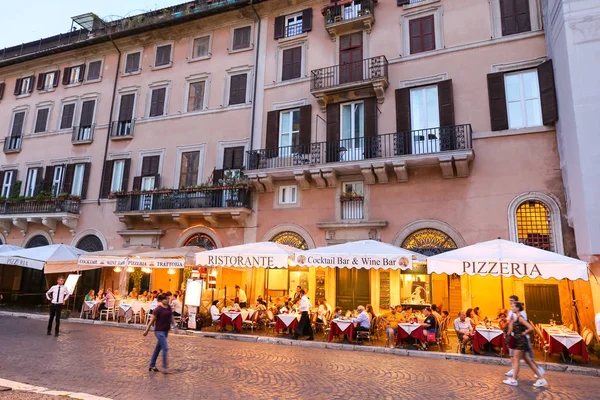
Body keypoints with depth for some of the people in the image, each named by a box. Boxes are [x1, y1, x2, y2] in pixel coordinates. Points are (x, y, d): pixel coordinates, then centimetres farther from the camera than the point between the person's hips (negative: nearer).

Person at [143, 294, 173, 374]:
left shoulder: (169, 307, 4)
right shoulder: (158, 309, -14)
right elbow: (152, 320, -9)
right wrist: (147, 330, -5)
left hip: (166, 331, 7)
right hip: (159, 331, -7)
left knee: (158, 348, 17)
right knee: (165, 348, -9)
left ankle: (152, 365, 30)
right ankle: (165, 368, -3)